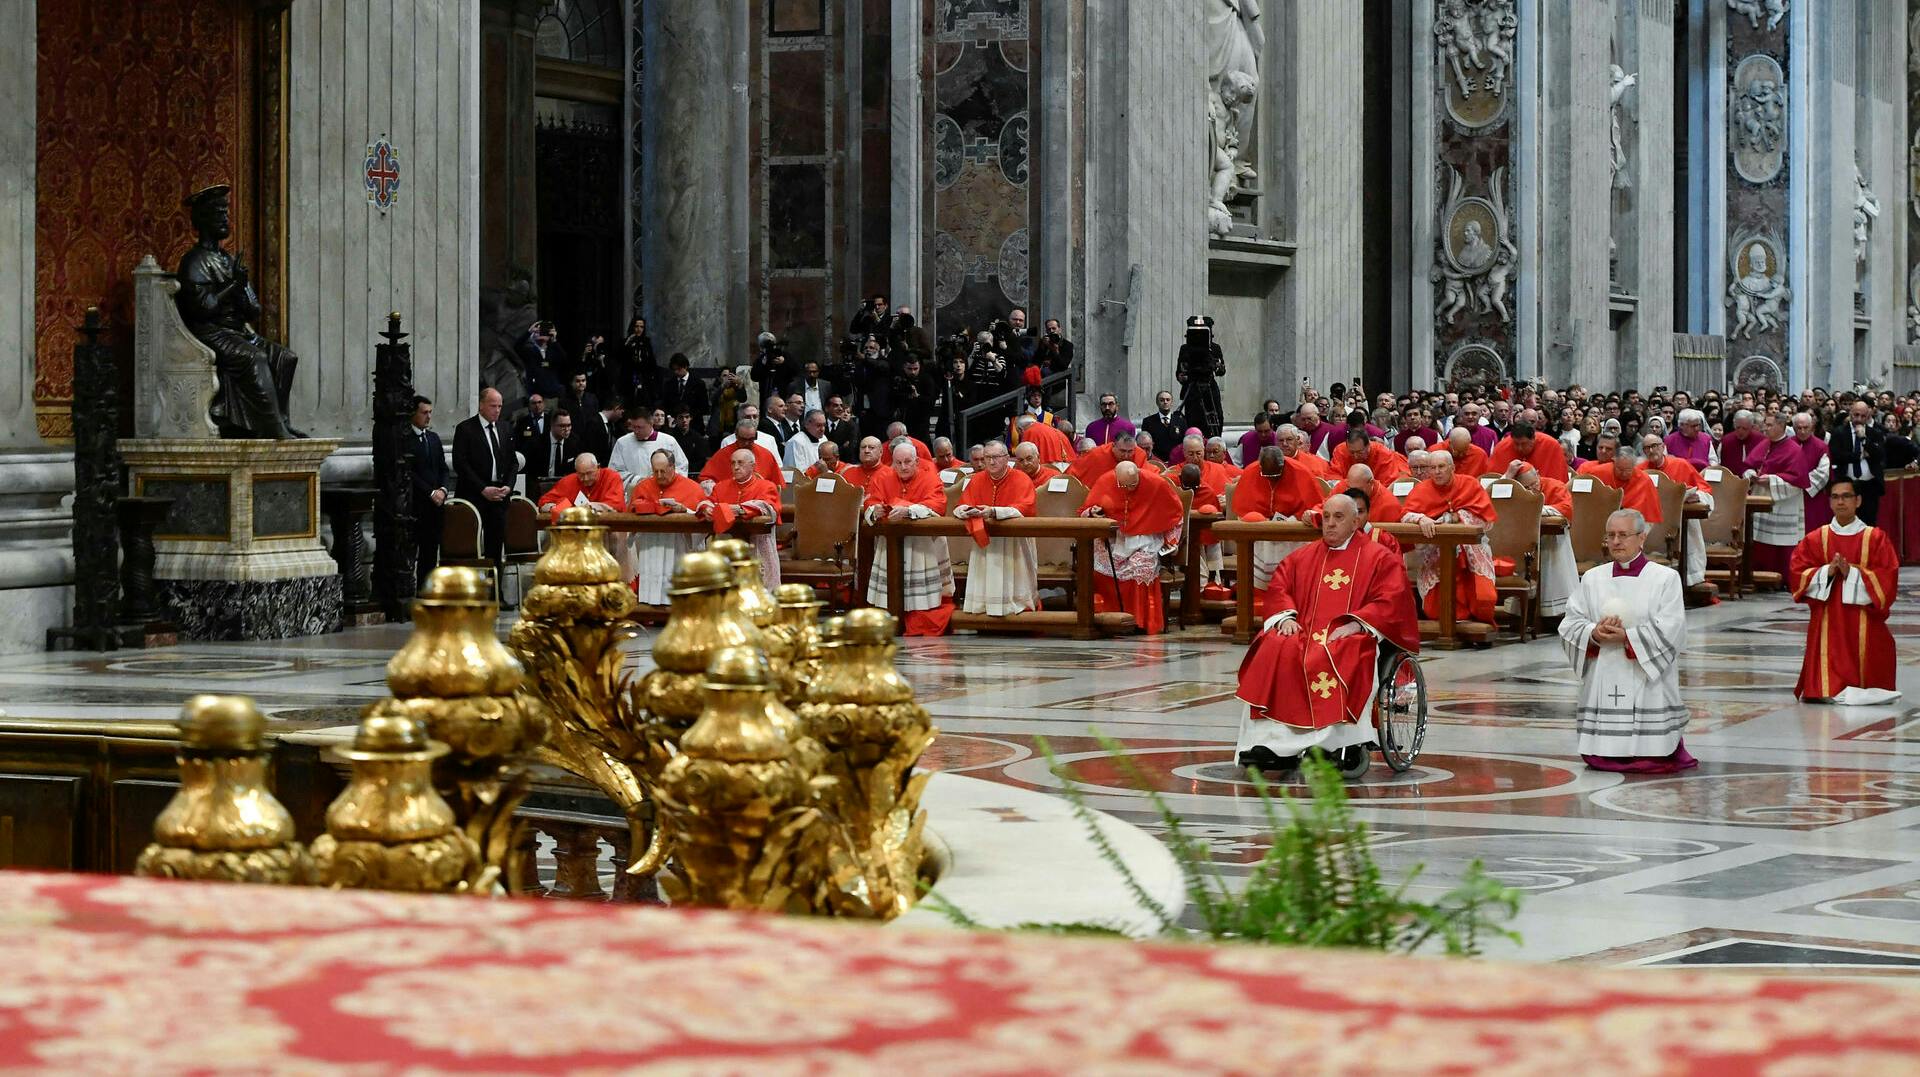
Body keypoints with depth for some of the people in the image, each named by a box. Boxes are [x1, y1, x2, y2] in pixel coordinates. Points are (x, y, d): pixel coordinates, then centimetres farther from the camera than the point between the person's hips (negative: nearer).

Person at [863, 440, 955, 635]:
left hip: (923, 543, -2)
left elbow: (938, 504, -17)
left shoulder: (929, 477, -1)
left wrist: (908, 511, -32)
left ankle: (924, 629, -2)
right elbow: (871, 504, -1)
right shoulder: (882, 477, 7)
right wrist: (875, 511, -26)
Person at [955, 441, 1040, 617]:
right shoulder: (977, 479, 6)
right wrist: (967, 511, -24)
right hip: (983, 537, 4)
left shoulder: (1021, 480, -7)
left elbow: (1025, 509, -21)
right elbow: (960, 508, 3)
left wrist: (994, 512, -34)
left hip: (1014, 539, -4)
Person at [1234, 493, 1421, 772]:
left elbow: (1391, 601, -1)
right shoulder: (1302, 556, 24)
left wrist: (1355, 624, -15)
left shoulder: (1380, 558, 11)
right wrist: (1287, 616, -5)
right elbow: (1278, 590, 17)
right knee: (1275, 649, -30)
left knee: (1344, 657, -39)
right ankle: (1272, 740, -36)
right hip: (1303, 632, 3)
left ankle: (1345, 743, -41)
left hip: (1351, 637, -3)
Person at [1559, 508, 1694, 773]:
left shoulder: (1665, 578, 1)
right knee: (1599, 760, -1)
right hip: (1604, 681, 3)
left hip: (1647, 683, -3)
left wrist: (1627, 637, -17)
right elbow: (1570, 624, 6)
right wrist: (1594, 634, -15)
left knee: (1653, 760, -7)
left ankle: (1671, 742, 24)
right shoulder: (1592, 578, 12)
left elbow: (1671, 630, -10)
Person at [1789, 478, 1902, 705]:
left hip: (1864, 620, -1)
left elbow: (1887, 577, -4)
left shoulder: (1876, 538, 4)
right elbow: (1796, 574, 3)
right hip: (1828, 623, 1)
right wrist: (1827, 571, -14)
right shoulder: (1815, 539, 10)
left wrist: (1853, 573, -17)